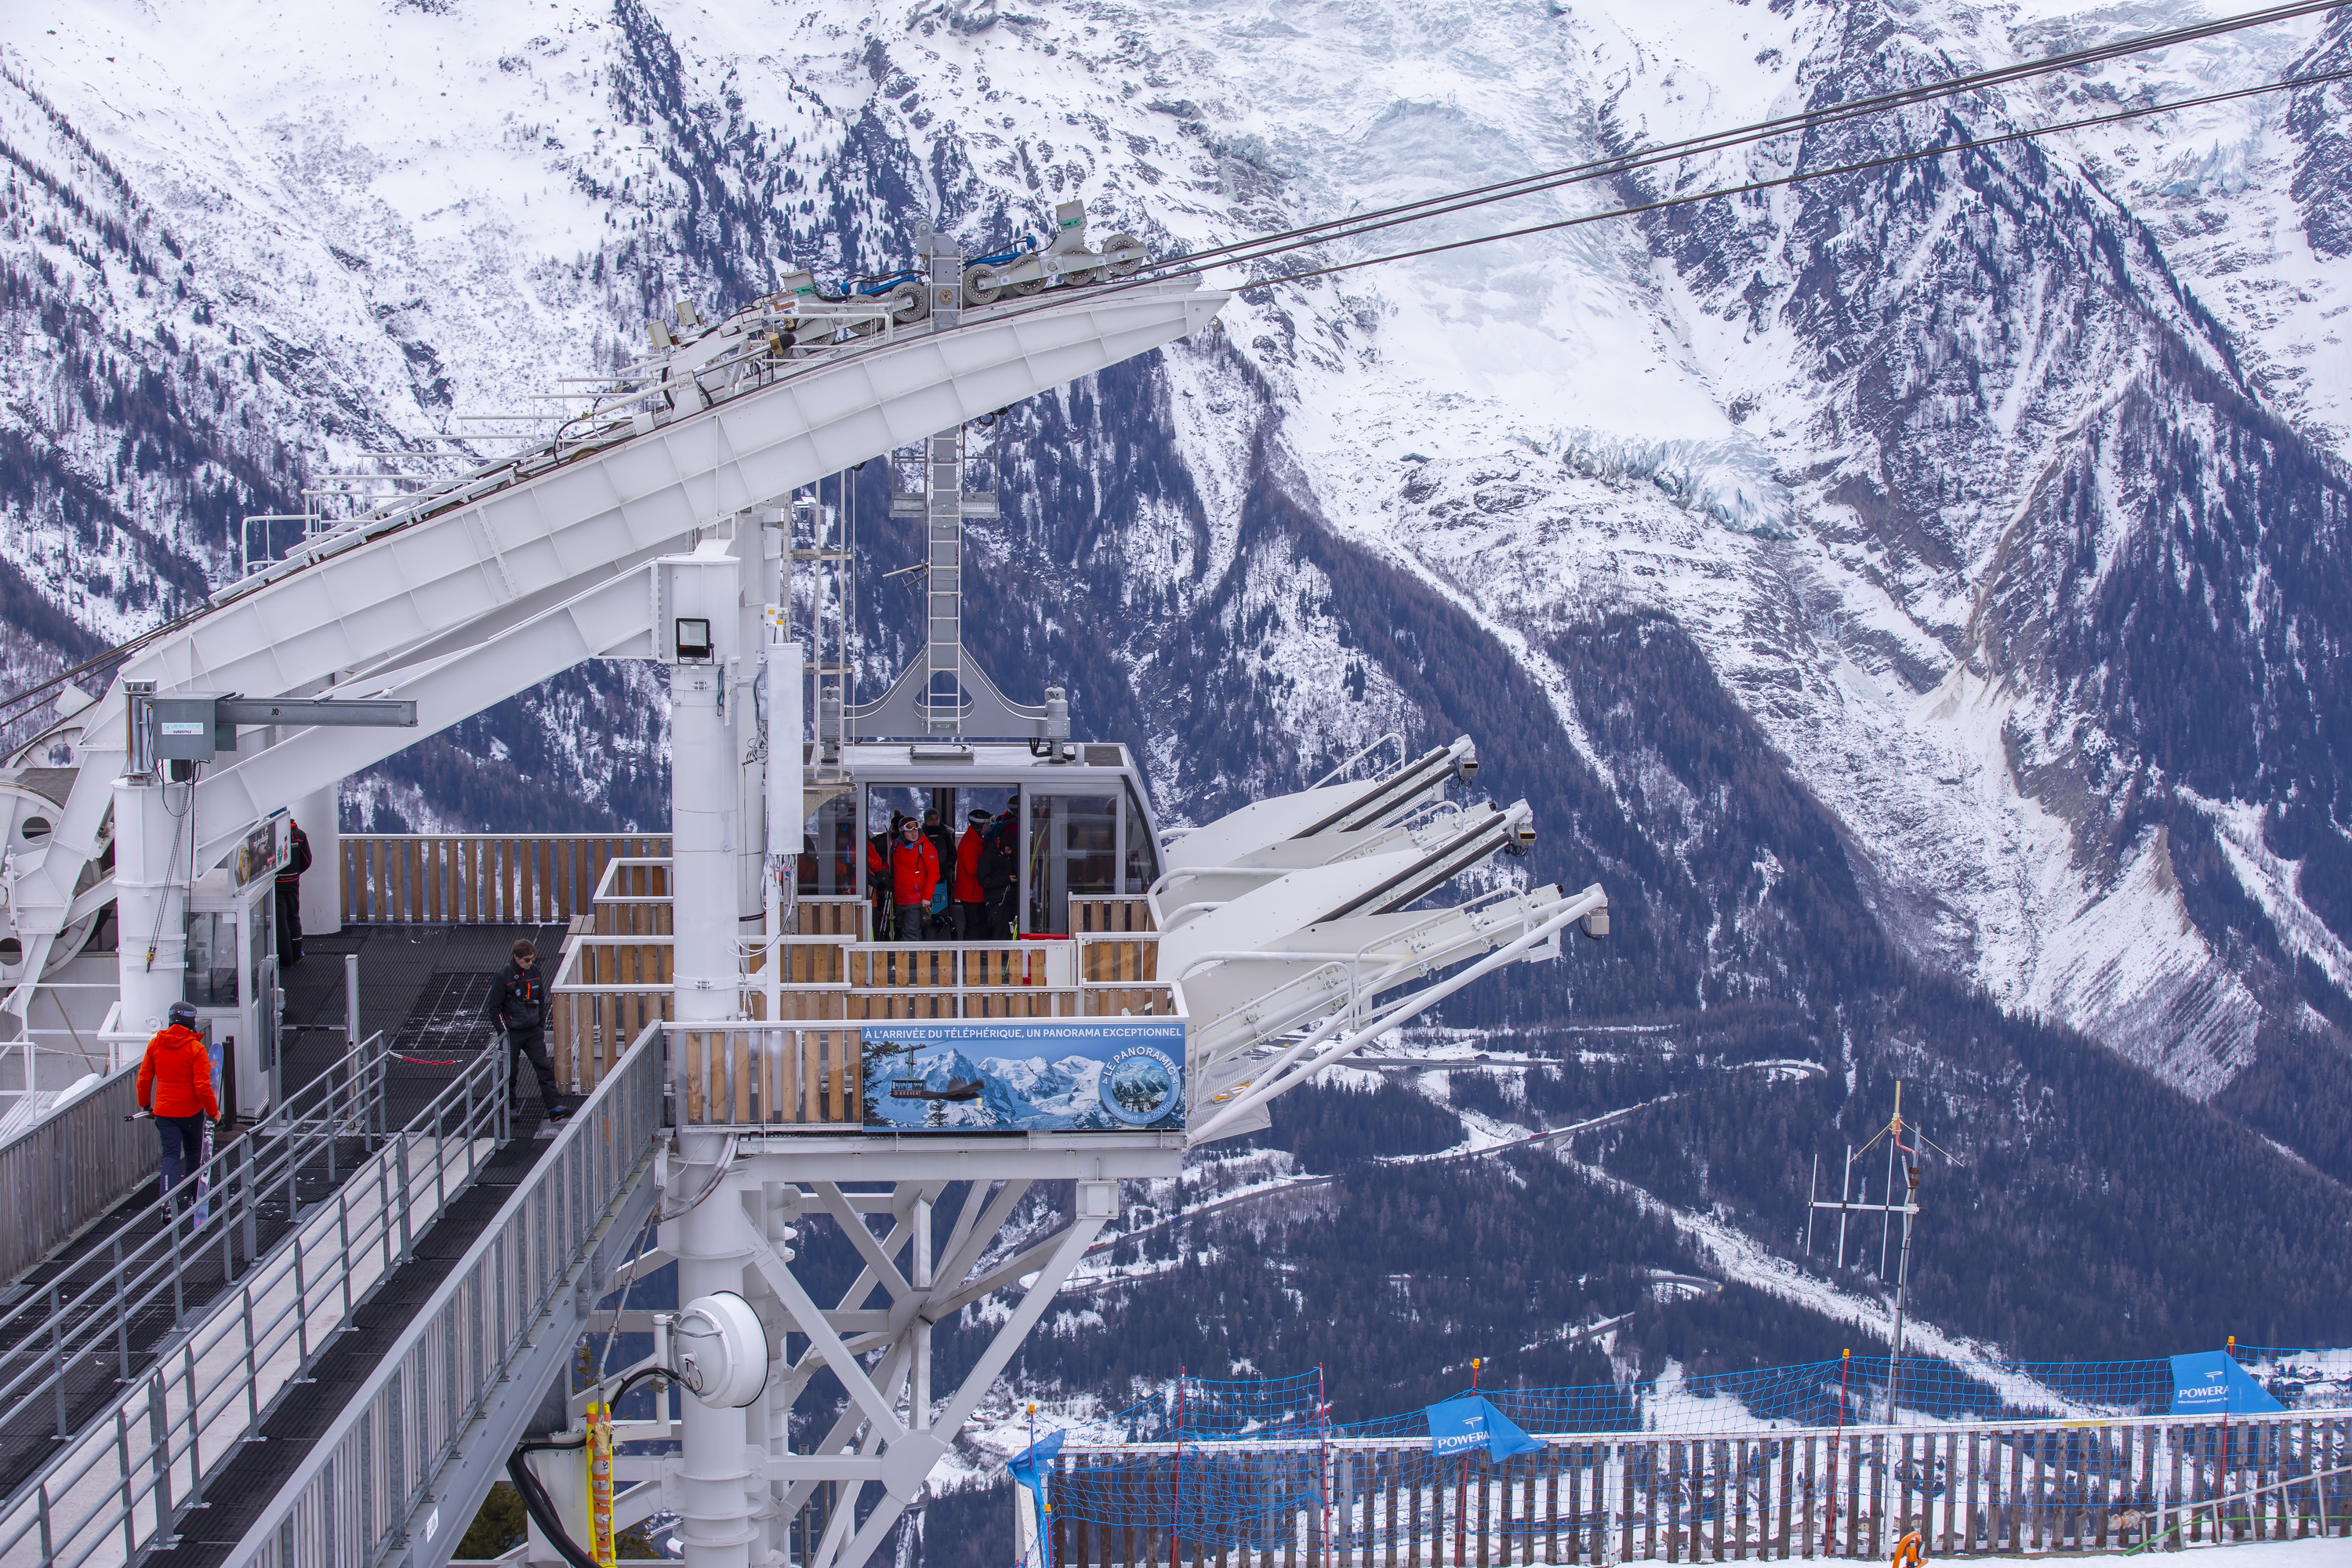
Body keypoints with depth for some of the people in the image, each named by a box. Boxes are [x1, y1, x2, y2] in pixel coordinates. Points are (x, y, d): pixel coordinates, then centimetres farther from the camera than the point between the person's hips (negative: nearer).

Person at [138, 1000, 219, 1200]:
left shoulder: (155, 1044, -3)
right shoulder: (196, 1048, -15)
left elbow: (144, 1079, 4)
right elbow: (202, 1086, -18)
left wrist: (145, 1105, 19)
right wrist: (213, 1111, -5)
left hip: (163, 1111, 2)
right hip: (191, 1112, -2)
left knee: (170, 1154, 1)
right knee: (193, 1152, 18)